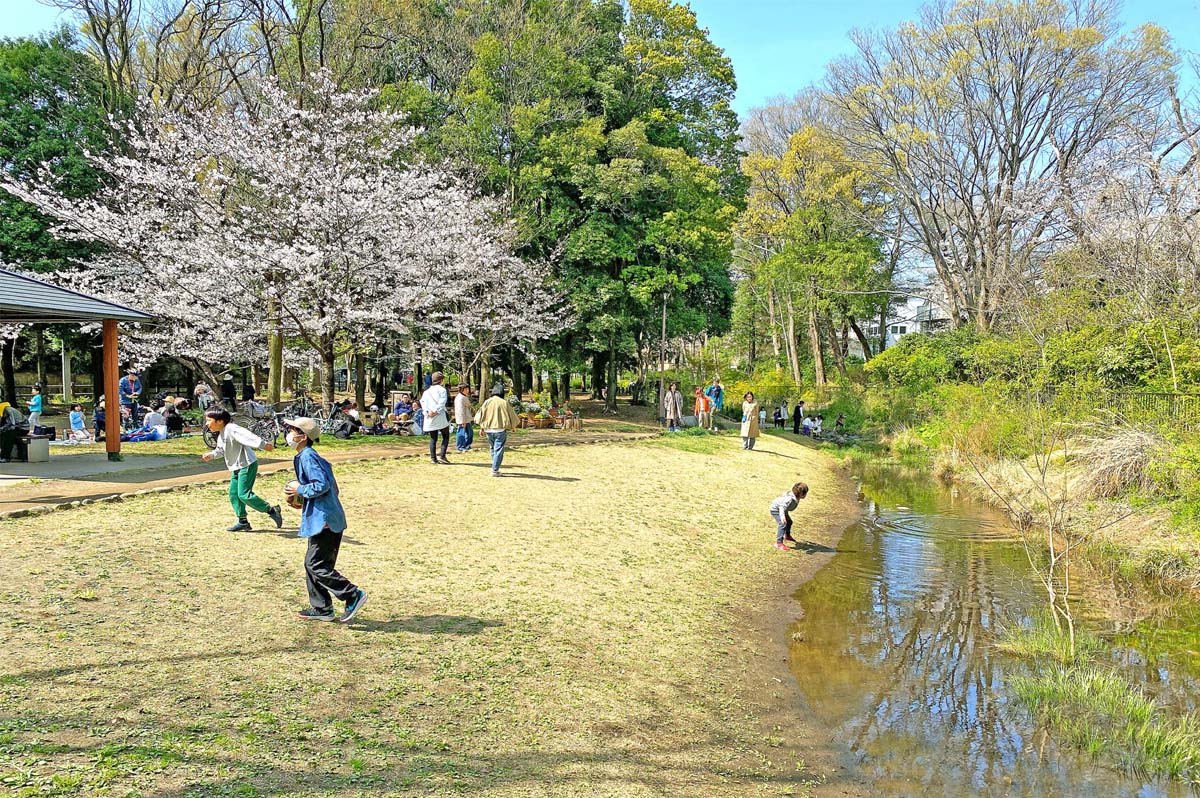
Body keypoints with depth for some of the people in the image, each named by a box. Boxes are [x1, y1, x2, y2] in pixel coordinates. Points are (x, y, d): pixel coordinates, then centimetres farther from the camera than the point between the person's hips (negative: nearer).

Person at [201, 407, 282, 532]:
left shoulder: (231, 429, -18)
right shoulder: (221, 435, 14)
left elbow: (248, 437, -31)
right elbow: (221, 450, 30)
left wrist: (263, 444, -42)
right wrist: (210, 455, 14)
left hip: (247, 465, -10)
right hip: (236, 468, 11)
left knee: (244, 495, -14)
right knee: (233, 494, 11)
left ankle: (272, 511, -6)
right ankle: (243, 521, 19)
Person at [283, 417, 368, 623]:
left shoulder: (307, 457, -14)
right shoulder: (307, 456, 18)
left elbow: (322, 485, -23)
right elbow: (330, 486, 21)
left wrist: (300, 490, -10)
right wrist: (302, 498, 16)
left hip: (324, 520, -11)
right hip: (322, 519, 11)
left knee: (317, 566, -8)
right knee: (312, 564, 15)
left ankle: (353, 595, -5)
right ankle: (321, 608, 21)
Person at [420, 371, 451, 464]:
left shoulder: (427, 391, 16)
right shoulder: (442, 389, 0)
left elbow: (422, 402, 4)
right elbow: (442, 402, -13)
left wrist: (427, 411, -6)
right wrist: (436, 411, -15)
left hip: (429, 418, 5)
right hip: (440, 417, -5)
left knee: (433, 438, 8)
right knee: (446, 436, 2)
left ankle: (433, 458, 4)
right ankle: (442, 456, -10)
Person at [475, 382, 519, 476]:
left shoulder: (487, 402, -1)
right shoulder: (504, 403, -8)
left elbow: (479, 416, 2)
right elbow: (512, 417, 1)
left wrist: (482, 428, 14)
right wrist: (513, 427, 19)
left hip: (488, 430, 4)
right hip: (500, 430, -4)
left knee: (493, 449, 20)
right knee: (498, 450, 1)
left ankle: (495, 468, 29)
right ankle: (495, 470, -2)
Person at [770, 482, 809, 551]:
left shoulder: (796, 498, -10)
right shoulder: (790, 499, -40)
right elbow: (782, 507, -49)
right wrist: (782, 516, -65)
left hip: (783, 509, 10)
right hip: (776, 509, -10)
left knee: (789, 522, 26)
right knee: (783, 524, -25)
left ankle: (787, 536, 53)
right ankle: (779, 543, -26)